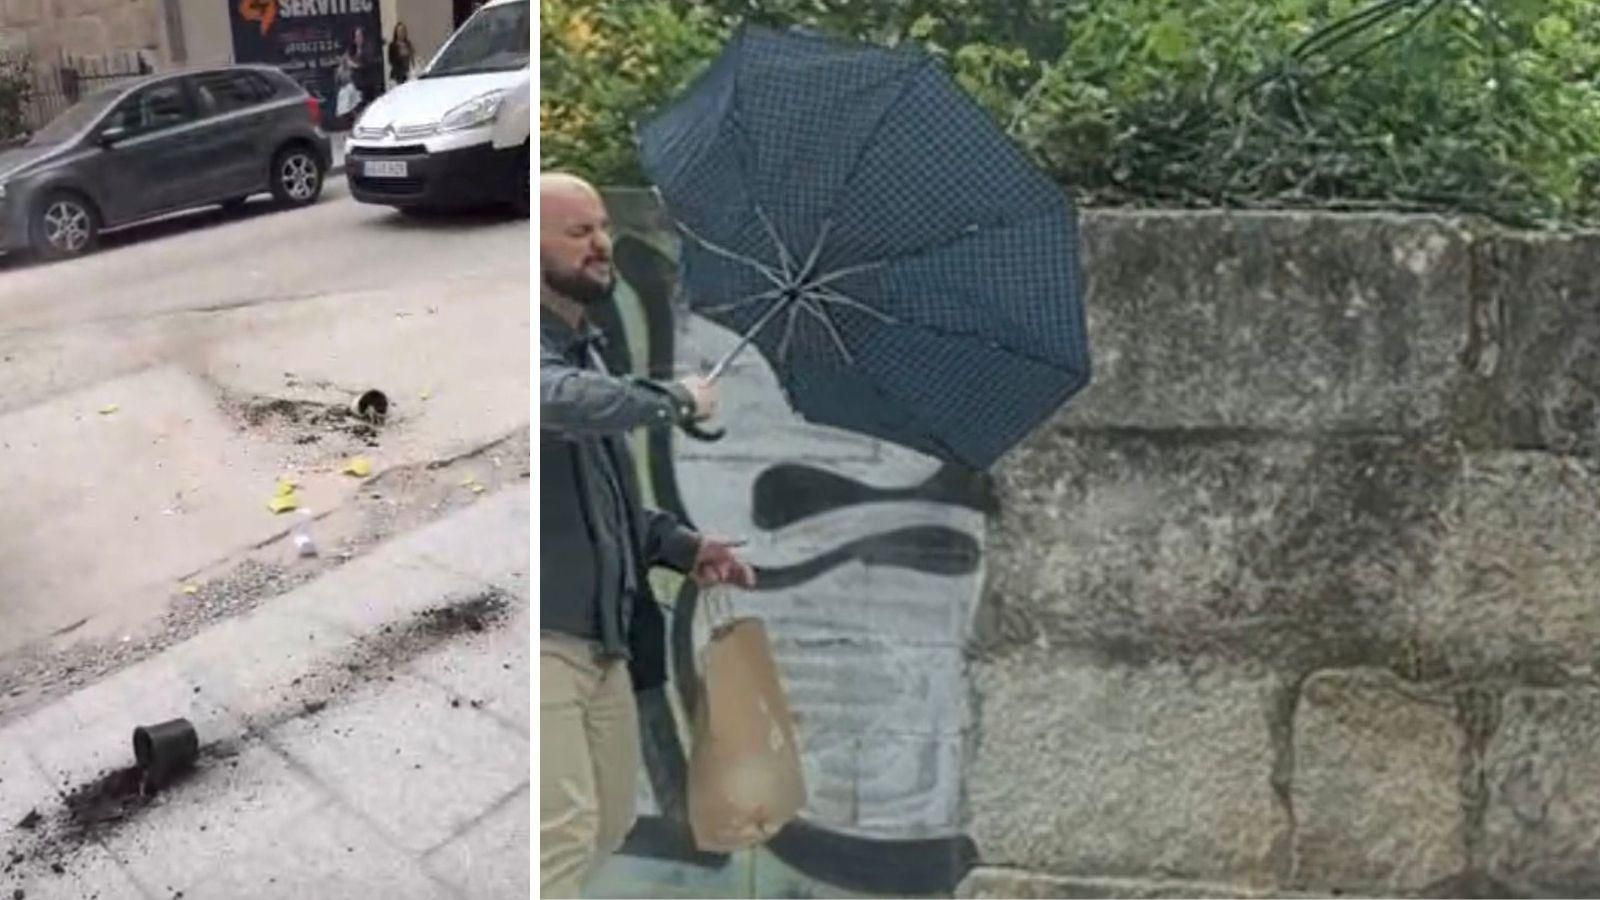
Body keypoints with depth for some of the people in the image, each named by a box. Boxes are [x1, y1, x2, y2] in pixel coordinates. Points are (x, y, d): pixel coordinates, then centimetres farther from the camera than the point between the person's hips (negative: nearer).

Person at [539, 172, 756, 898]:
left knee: (609, 825, 18)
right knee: (562, 832, -9)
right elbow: (561, 401, -35)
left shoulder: (586, 351, 18)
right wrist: (676, 399, -17)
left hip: (602, 632, 9)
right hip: (546, 632, -9)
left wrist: (682, 546, 9)